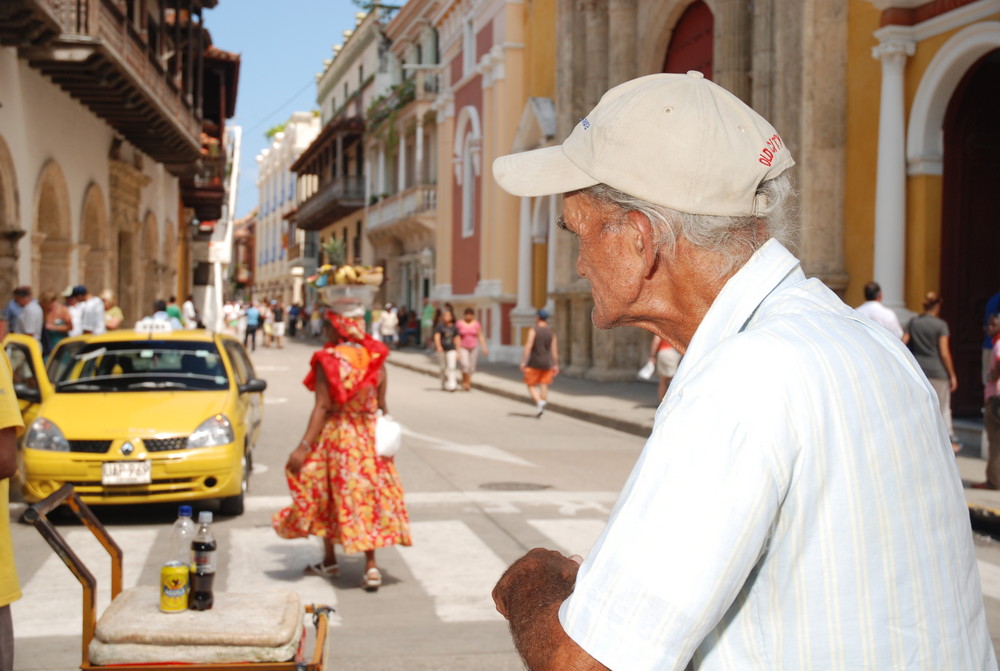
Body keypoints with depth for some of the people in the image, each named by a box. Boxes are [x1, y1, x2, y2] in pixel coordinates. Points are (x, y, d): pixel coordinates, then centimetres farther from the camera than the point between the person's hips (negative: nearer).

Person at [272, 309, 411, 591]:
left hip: (335, 436, -4)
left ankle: (330, 561, 23)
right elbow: (381, 406, 4)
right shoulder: (375, 359, 0)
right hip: (370, 437, 4)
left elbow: (322, 408, -18)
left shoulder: (328, 361, -14)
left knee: (326, 495, 13)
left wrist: (304, 446, -17)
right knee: (368, 495, 7)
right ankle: (371, 566, 0)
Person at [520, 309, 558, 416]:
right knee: (544, 386, 7)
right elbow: (554, 350, 4)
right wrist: (556, 365, 7)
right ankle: (541, 409, 3)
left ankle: (539, 402, -20)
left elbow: (528, 347, -15)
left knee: (531, 385, 4)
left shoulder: (533, 330, -8)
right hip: (547, 363, 4)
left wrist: (523, 362, -14)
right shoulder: (551, 332, 6)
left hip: (534, 363, -4)